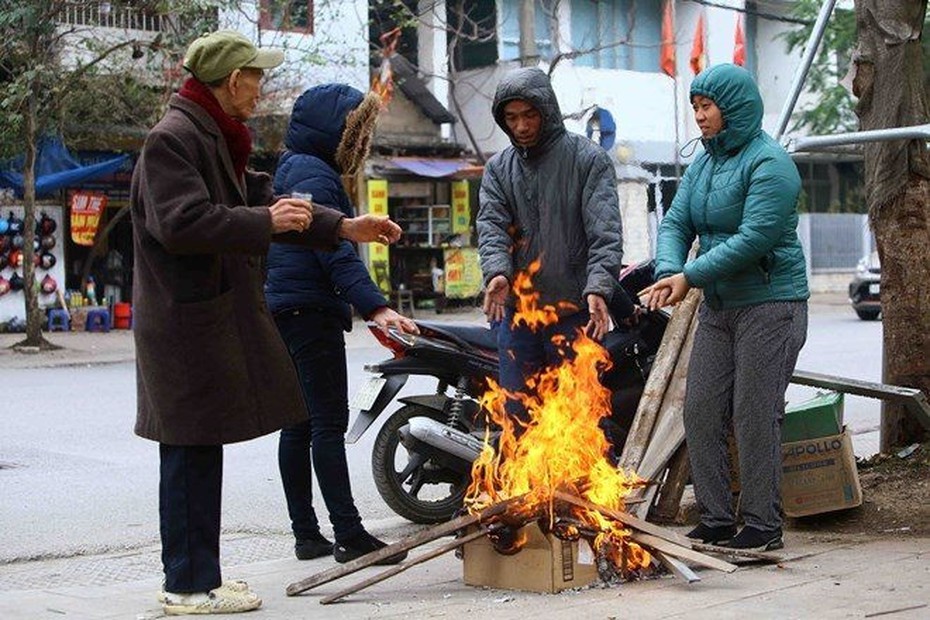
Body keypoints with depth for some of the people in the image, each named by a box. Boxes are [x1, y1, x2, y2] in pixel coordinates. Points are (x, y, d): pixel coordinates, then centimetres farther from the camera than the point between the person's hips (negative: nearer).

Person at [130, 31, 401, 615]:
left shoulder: (214, 138, 20)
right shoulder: (173, 139, -13)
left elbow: (260, 199, 24)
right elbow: (181, 223, -24)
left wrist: (345, 226, 18)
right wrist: (265, 223, -17)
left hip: (214, 320, 10)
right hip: (189, 324, -10)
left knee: (198, 454, 14)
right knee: (192, 453, -6)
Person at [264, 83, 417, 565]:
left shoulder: (296, 171, 21)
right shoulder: (315, 176, -12)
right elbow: (336, 251, -22)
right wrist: (374, 306, -30)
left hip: (286, 309, 11)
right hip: (310, 309, -11)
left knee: (300, 423, 10)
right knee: (329, 422, -10)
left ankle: (307, 535, 14)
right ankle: (349, 535, -8)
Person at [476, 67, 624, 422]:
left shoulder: (588, 159, -1)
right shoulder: (499, 168, 12)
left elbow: (605, 231, -10)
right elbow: (491, 224, -2)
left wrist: (599, 287, -26)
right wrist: (497, 271, -23)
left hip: (576, 312, -4)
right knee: (518, 416, 8)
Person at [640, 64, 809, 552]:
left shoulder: (769, 163, -13)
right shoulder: (703, 164, 13)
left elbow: (755, 238, -22)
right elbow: (675, 222, 7)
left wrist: (691, 276, -23)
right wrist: (669, 270, -14)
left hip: (770, 305, -8)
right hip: (718, 307, 8)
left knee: (754, 417, -6)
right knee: (701, 412, 5)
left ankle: (763, 525, 6)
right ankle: (716, 521, 13)